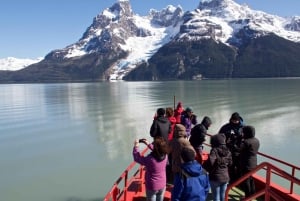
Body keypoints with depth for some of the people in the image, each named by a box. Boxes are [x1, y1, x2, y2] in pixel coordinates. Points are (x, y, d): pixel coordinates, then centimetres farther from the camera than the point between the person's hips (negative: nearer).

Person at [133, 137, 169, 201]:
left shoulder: (150, 159, -31)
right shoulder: (165, 156, -16)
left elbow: (137, 158, -16)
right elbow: (157, 151, 7)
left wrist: (136, 146, -7)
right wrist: (148, 144, 7)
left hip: (152, 186, -4)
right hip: (162, 185, 4)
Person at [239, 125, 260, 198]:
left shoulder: (246, 142, -25)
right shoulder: (256, 140, 2)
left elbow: (238, 150, -28)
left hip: (246, 165, -8)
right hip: (253, 163, 9)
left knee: (246, 180, 6)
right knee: (251, 179, 23)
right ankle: (252, 194, 36)